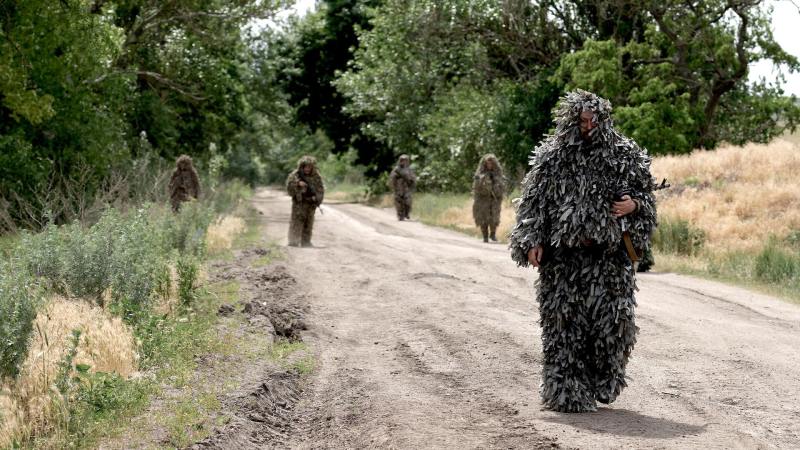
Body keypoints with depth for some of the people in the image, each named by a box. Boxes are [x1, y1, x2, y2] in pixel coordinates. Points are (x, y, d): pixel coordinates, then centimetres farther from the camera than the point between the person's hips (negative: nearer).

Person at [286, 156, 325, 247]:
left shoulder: (316, 176, 4)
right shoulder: (295, 175, -1)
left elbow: (320, 189, 4)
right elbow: (289, 185, -6)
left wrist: (316, 197, -13)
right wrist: (298, 183, -22)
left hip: (311, 203, 3)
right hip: (299, 202, -3)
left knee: (308, 223, 7)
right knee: (297, 221, -12)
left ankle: (306, 242, 14)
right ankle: (294, 241, -15)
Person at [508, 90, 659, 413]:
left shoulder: (625, 156, 7)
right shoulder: (551, 157, 5)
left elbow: (646, 193, 15)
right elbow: (533, 201, 6)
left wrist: (634, 205, -7)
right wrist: (533, 241, -4)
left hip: (609, 253, 0)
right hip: (563, 255, 0)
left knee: (614, 315, -7)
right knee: (565, 321, -2)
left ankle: (603, 384, 17)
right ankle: (567, 394, 6)